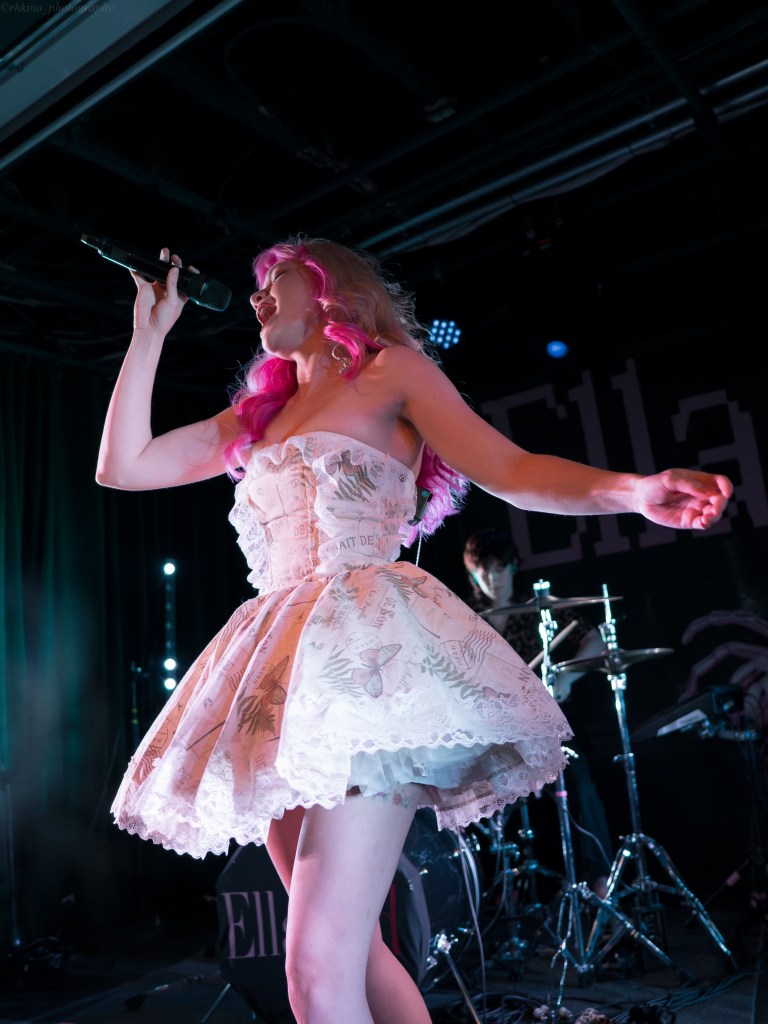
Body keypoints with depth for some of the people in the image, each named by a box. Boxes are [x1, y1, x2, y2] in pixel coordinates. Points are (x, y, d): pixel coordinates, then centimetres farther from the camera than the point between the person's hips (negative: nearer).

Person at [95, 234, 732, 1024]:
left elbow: (513, 472, -2)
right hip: (280, 661, 7)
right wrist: (150, 332, 23)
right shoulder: (258, 415, 25)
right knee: (352, 953, 10)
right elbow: (122, 467, 21)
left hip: (362, 646, -7)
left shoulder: (391, 368, 9)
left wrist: (636, 491, -20)